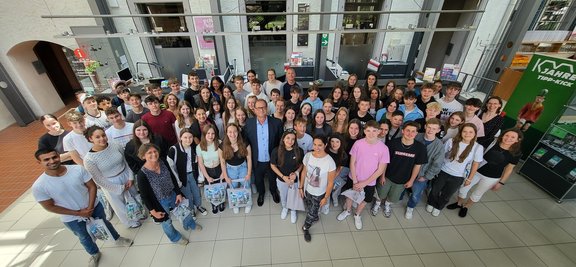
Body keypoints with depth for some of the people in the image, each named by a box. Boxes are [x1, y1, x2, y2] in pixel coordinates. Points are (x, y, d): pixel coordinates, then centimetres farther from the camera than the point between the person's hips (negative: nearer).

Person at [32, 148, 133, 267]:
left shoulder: (78, 169, -23)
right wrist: (78, 213, -16)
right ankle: (94, 254, 54)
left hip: (94, 207, 1)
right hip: (72, 219, -1)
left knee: (105, 224, 26)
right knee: (84, 238, 24)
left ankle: (117, 239, 55)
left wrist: (90, 207, -19)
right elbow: (49, 207, -15)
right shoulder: (39, 186, -24)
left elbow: (92, 186, -13)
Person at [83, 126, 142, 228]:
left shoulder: (116, 146, -15)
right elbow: (99, 180, -14)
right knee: (120, 205, 19)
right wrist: (120, 188, -11)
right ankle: (129, 222, 47)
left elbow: (127, 161, -1)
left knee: (135, 197, 24)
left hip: (126, 176, 3)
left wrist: (131, 177, -7)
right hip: (111, 184, -3)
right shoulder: (89, 159, -22)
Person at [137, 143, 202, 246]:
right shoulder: (142, 174, -28)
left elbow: (173, 178, -2)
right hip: (159, 202, -4)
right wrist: (153, 211, -11)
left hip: (173, 195, 4)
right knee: (167, 222, 21)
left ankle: (190, 224, 58)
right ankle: (176, 237, 52)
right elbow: (145, 196, -17)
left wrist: (178, 193, -1)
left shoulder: (163, 163, -16)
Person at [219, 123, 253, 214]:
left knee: (246, 187, 17)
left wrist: (249, 173, -8)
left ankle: (248, 203, 46)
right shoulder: (222, 146, -20)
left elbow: (249, 158, -12)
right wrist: (225, 176, -4)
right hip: (230, 169, 1)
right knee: (233, 188, 22)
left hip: (243, 167, -1)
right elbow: (222, 162, -9)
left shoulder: (244, 143, -22)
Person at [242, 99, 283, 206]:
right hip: (257, 161, 1)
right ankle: (261, 193, 57)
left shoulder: (276, 122, -17)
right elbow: (245, 141, -3)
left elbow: (281, 141, -8)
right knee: (258, 180, 26)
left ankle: (273, 191, 58)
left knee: (272, 179, 26)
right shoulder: (249, 123, -13)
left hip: (272, 160, 0)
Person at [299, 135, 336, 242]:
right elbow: (304, 172, -1)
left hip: (319, 194, -3)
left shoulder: (330, 161, -27)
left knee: (311, 214, 15)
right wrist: (301, 187, 4)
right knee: (310, 210, 27)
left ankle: (305, 228, 47)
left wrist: (326, 197, -10)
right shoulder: (308, 155, -16)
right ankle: (315, 217, 61)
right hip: (307, 189, 3)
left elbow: (330, 182, -16)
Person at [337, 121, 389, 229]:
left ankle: (357, 215, 50)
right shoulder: (358, 144, -18)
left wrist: (364, 183, -14)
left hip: (370, 182, 0)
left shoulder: (383, 148, -19)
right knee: (349, 195, 22)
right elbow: (352, 163, -10)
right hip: (354, 179, 0)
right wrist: (355, 181, -12)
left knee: (364, 200, 21)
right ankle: (347, 210, 52)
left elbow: (381, 170, -14)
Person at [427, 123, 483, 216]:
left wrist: (470, 178, 2)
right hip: (442, 172, 0)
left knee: (446, 195, 18)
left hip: (458, 177, 0)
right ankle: (431, 203, 45)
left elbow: (475, 164, -3)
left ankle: (438, 207, 45)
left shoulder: (478, 147, -13)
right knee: (434, 191, 17)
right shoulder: (451, 141, -15)